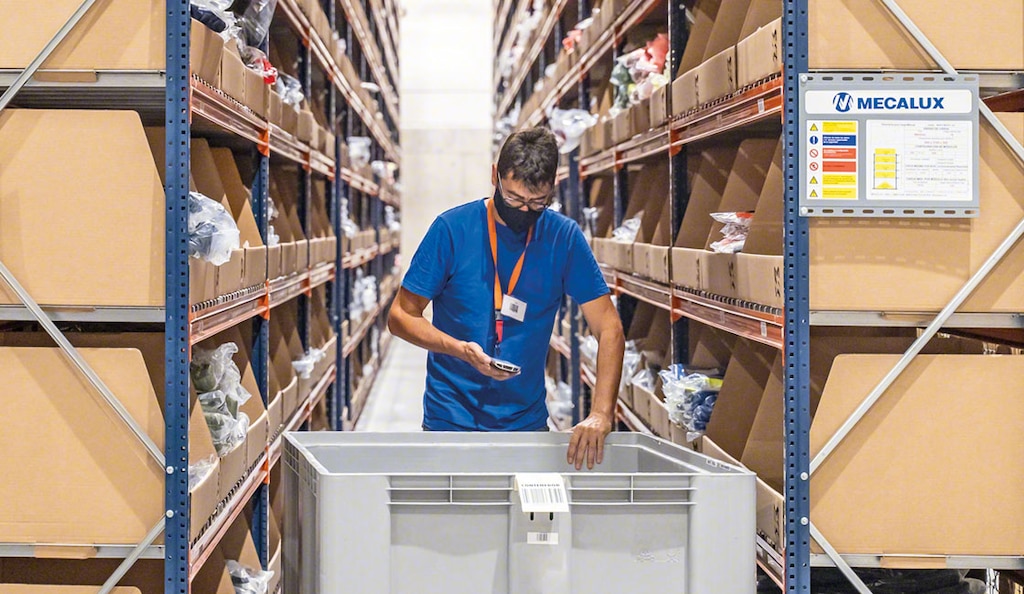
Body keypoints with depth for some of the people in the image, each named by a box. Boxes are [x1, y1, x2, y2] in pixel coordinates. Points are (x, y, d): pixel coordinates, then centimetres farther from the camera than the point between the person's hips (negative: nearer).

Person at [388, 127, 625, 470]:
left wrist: (600, 415, -19)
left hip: (527, 419, 2)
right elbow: (401, 317, -5)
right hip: (451, 421, -2)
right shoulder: (453, 228, -9)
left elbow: (609, 329, -5)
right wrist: (461, 349, -23)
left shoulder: (564, 237, -4)